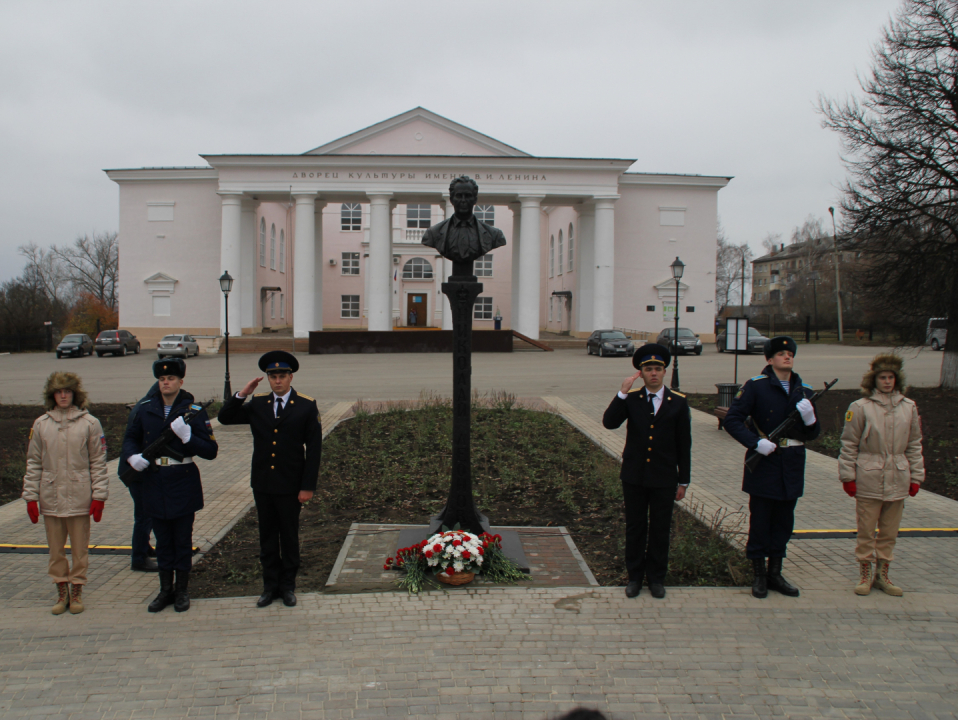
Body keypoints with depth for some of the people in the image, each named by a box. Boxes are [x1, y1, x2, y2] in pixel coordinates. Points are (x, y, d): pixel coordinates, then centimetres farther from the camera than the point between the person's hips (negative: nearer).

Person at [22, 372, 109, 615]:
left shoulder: (89, 423, -3)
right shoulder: (41, 424, 3)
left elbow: (98, 462, -2)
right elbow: (33, 463, 7)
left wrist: (99, 496, -6)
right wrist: (31, 497, 3)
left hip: (79, 498, -2)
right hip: (50, 498, 2)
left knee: (80, 548, 7)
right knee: (55, 548, 11)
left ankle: (76, 592, 21)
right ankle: (62, 592, 25)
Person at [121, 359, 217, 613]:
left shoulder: (193, 411, -7)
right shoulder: (145, 408, 3)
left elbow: (211, 451, -10)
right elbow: (130, 438, 16)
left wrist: (186, 435, -25)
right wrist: (132, 457, -5)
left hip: (183, 485, -3)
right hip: (154, 484, 3)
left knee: (183, 541, 7)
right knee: (163, 541, 13)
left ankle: (182, 590, 20)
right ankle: (166, 590, 25)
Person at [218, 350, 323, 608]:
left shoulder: (306, 406, -6)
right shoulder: (257, 404, 4)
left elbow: (314, 449, -6)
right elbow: (225, 418, 4)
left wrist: (308, 486, -10)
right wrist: (242, 394, -9)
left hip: (290, 486, -3)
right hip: (262, 483, 3)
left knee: (289, 536, 9)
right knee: (267, 536, 13)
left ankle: (288, 586, 24)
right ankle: (270, 585, 25)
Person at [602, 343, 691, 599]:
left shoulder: (678, 402, -1)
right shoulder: (631, 399, 0)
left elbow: (684, 445, 1)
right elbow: (609, 422, -16)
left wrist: (683, 481, 1)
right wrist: (622, 393, -24)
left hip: (664, 478, 0)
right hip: (634, 476, 1)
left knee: (660, 529, 8)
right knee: (634, 528, 10)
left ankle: (656, 578, 23)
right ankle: (635, 576, 23)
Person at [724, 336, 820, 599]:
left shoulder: (804, 390, 8)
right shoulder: (756, 386, -6)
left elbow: (813, 434, 10)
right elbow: (732, 420, -11)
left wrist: (809, 417, -11)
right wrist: (756, 442, -21)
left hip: (792, 466, 5)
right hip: (764, 461, -5)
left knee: (784, 522, 12)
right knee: (760, 521, 3)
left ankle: (775, 573, 25)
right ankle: (759, 575, 17)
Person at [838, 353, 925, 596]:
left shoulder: (909, 407, 7)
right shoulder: (860, 407, -5)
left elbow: (914, 445, 14)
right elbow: (849, 444, -2)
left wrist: (916, 476, 11)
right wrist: (848, 476, -4)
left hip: (898, 480, 4)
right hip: (868, 479, -3)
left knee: (890, 532, 12)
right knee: (866, 531, 4)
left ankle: (882, 575, 25)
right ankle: (865, 576, 17)